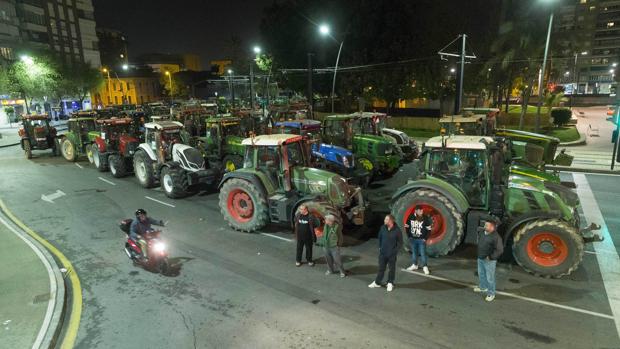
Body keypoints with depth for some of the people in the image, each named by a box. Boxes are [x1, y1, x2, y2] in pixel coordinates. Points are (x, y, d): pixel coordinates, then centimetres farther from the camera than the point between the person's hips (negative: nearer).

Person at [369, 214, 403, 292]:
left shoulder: (397, 230, -17)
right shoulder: (383, 228, -6)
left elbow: (400, 242, -8)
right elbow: (380, 237, 10)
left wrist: (395, 250, -11)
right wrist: (380, 247, 9)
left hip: (392, 254, -3)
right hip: (382, 252, 3)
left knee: (392, 269, 12)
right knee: (381, 268, 14)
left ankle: (390, 283, 30)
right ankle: (377, 282, 27)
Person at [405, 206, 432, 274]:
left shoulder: (425, 218, -10)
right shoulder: (411, 217, -6)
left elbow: (428, 229, -3)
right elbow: (407, 226, 5)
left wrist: (425, 238, -7)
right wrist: (409, 236, 2)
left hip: (421, 239, -3)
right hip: (413, 239, 3)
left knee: (423, 253, -2)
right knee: (414, 252, 15)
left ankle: (425, 267, 10)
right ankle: (414, 265, 30)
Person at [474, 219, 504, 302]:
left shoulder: (496, 237, -23)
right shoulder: (482, 233, 1)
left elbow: (500, 250, -25)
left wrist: (491, 257, -22)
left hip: (489, 261, -8)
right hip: (480, 258, 8)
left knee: (490, 278, 4)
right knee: (481, 274, 25)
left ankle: (491, 294, 21)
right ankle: (483, 287, 46)